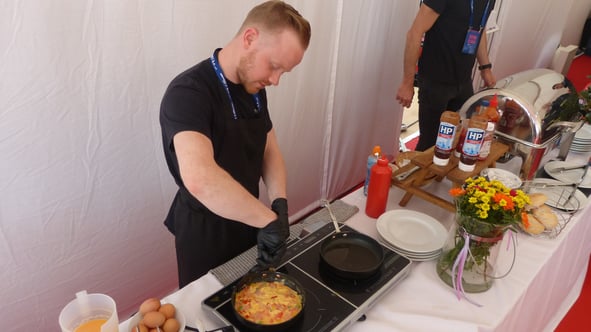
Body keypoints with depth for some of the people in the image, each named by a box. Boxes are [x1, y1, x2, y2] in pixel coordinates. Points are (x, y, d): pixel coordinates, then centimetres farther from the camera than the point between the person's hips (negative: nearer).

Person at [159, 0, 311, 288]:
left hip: (247, 221, 7)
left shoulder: (254, 88, -2)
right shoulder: (188, 93, -28)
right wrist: (269, 219, -36)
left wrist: (279, 206, -12)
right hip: (204, 232, -6)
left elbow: (270, 152, 5)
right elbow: (199, 179, -45)